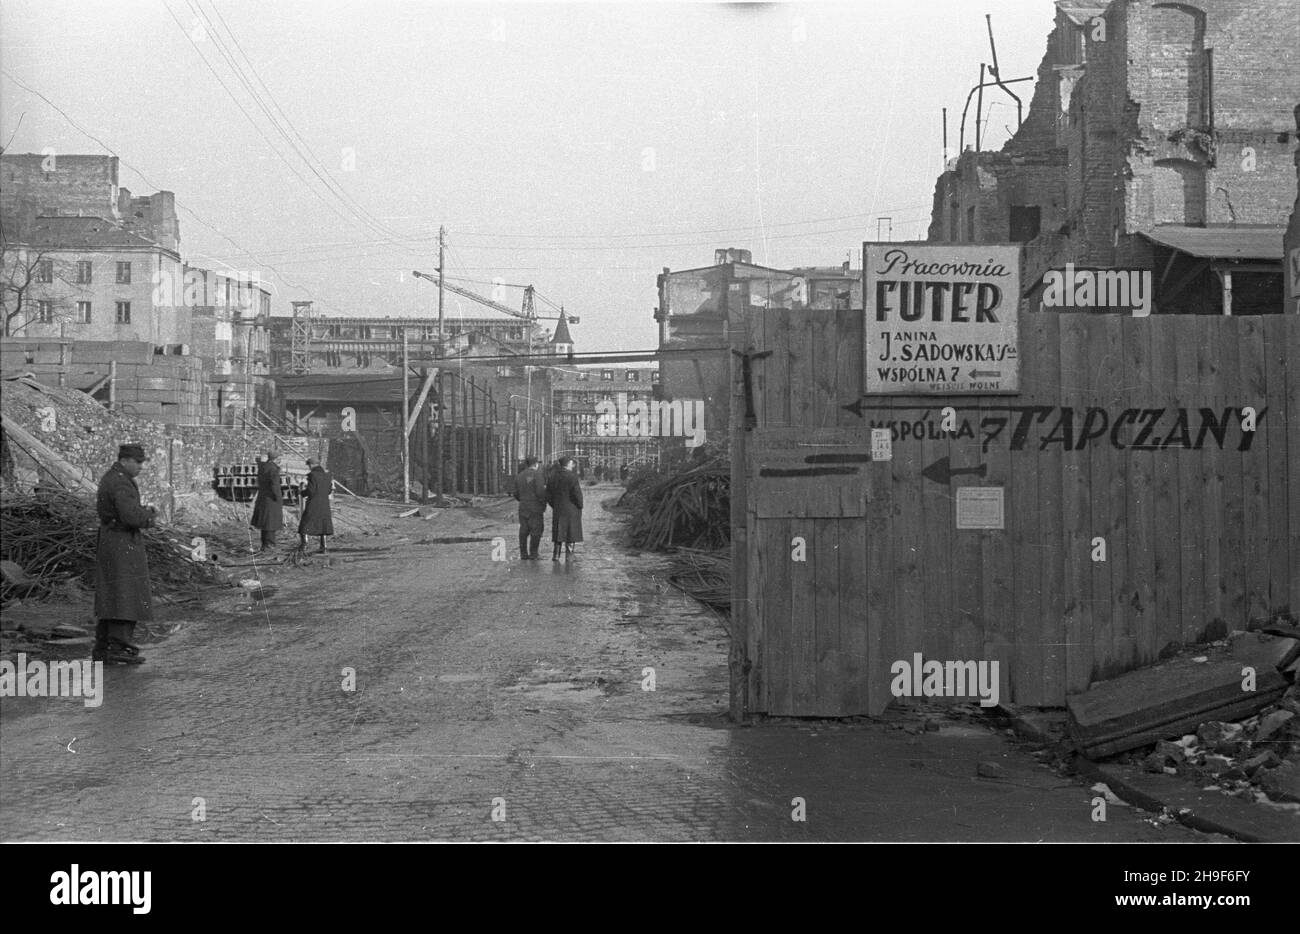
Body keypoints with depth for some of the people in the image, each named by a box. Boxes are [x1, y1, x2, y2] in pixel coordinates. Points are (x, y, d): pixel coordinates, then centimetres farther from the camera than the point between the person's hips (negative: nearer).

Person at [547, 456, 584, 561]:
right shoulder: (572, 477, -12)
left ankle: (556, 555, 10)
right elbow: (577, 493, -17)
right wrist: (580, 505, -3)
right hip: (571, 509, -5)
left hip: (557, 509, 5)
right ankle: (569, 555, 3)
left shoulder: (554, 477, 5)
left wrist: (554, 505, 16)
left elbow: (548, 494, 6)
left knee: (558, 531, 11)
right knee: (571, 531, 2)